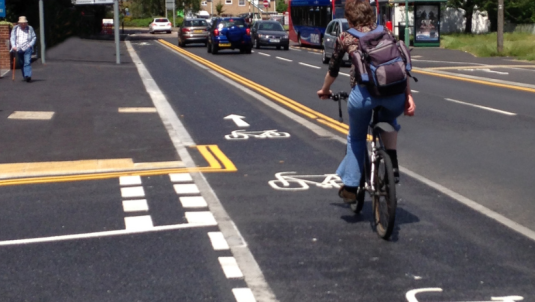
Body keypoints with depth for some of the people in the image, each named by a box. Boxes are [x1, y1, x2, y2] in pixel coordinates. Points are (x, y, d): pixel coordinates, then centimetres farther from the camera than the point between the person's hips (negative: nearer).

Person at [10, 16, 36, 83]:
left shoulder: (30, 28, 11)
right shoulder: (15, 29, 12)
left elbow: (34, 37, 14)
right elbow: (12, 38, 7)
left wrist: (30, 44, -3)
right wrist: (13, 46, -8)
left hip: (27, 48, -2)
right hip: (18, 48, 3)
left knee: (27, 62, -16)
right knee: (21, 63, 7)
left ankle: (28, 76, -26)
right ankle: (24, 76, 17)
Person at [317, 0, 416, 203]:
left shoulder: (345, 38, 18)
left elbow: (333, 70, 29)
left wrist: (324, 91, 46)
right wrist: (408, 96, 14)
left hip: (364, 92, -2)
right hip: (395, 93, 2)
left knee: (356, 138, 24)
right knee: (389, 121, 37)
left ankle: (350, 187, 25)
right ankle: (393, 165, 21)